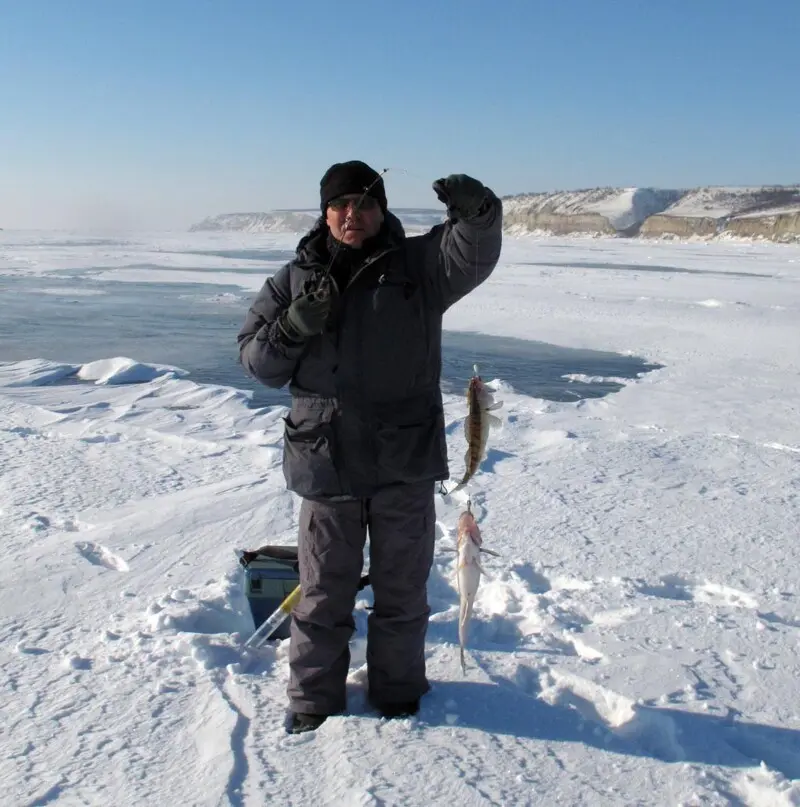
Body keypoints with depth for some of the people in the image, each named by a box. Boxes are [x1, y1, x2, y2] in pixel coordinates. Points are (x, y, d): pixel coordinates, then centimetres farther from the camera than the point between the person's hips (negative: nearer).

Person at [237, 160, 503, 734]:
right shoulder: (296, 278, 6)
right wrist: (294, 327, -15)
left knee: (402, 588, 15)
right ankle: (314, 698, 32)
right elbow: (256, 360, 5)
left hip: (405, 459, -1)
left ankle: (398, 689, 35)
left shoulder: (419, 264, 0)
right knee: (324, 590, 14)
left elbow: (473, 255, -20)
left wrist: (476, 211, -42)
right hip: (325, 460, 1)